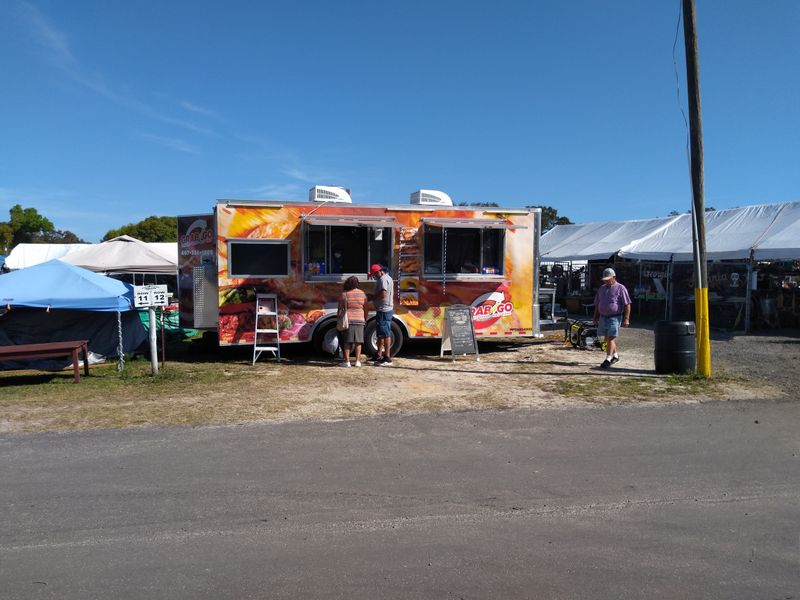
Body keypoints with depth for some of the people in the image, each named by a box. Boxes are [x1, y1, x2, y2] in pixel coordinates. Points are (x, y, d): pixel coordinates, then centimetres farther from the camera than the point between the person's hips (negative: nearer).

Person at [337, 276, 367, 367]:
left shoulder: (344, 294, -5)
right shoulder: (362, 294, 3)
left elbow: (340, 309, -4)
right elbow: (365, 309, 8)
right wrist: (365, 320, 19)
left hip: (348, 321, -2)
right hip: (359, 320, 2)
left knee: (347, 341, 4)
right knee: (358, 342, 8)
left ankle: (347, 361, 3)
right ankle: (357, 361, 9)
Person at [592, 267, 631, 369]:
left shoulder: (620, 288, -5)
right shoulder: (602, 288, 13)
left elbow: (627, 305, -8)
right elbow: (597, 304, 19)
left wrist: (626, 319, -14)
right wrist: (596, 318, 16)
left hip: (615, 317, -6)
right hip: (603, 317, 7)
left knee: (610, 338, -9)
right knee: (608, 339, 14)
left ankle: (608, 359, -7)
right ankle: (615, 356, 31)